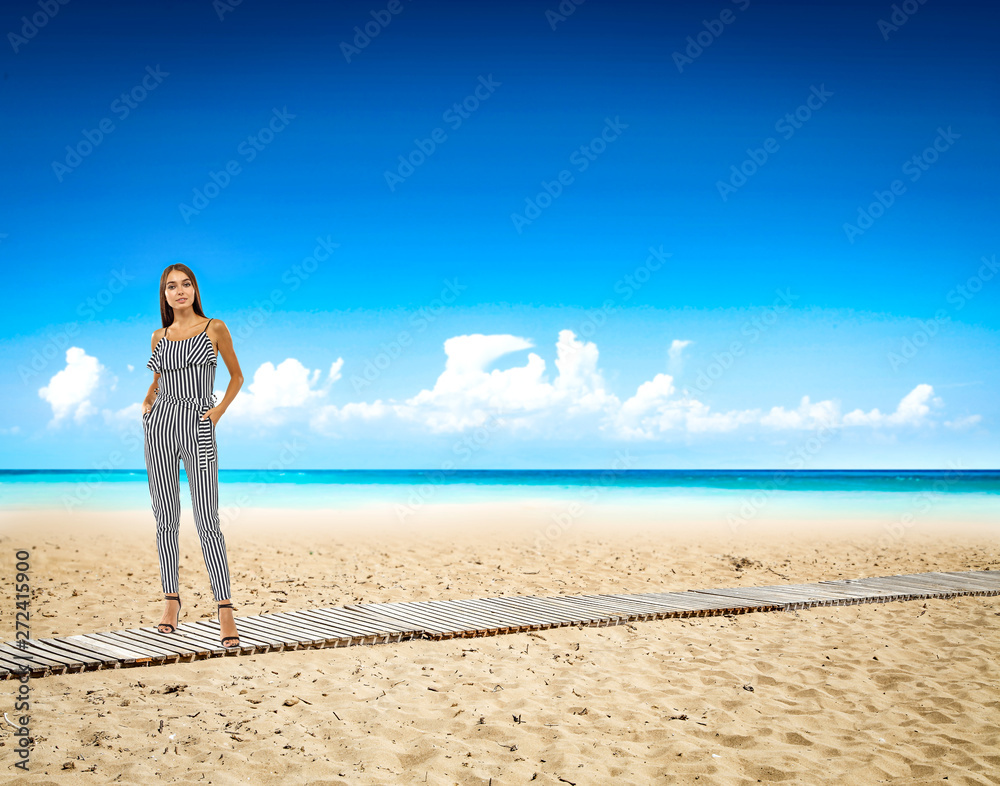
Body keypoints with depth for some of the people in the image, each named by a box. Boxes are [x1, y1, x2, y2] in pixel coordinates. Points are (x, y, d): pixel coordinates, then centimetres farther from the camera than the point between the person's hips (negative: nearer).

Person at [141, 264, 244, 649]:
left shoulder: (215, 328, 3)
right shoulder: (160, 336, 12)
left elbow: (237, 376, 10)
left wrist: (219, 410, -4)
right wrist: (147, 403, 6)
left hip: (198, 429, -4)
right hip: (160, 427, 4)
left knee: (207, 522, -8)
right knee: (166, 520, 8)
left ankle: (225, 611, -5)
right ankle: (171, 600, 20)